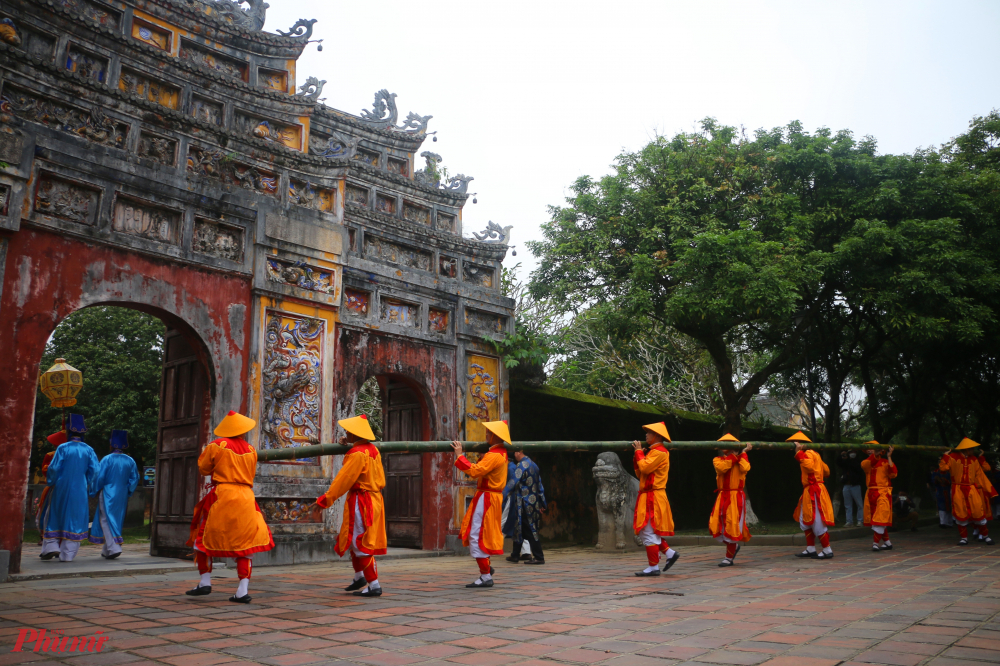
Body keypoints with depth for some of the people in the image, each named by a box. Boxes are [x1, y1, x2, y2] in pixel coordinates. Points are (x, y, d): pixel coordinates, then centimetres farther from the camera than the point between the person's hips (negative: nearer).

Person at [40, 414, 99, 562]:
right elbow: (94, 470, -2)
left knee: (53, 517, 15)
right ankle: (67, 554, 5)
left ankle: (51, 547, 7)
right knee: (74, 520, 6)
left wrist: (50, 482, 10)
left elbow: (53, 468, -7)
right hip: (80, 492, 2)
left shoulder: (63, 448, -7)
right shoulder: (88, 450, 0)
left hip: (61, 490, -2)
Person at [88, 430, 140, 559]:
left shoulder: (107, 459, -11)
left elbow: (99, 477, -10)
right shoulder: (130, 461, 2)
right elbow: (135, 479, 5)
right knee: (117, 521, 13)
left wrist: (94, 492, 4)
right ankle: (106, 551, 22)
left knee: (107, 521, -1)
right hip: (122, 497, 5)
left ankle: (114, 548, -16)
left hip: (108, 496, -5)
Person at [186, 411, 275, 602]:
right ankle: (243, 590, -2)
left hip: (221, 495, -3)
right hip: (246, 498, 3)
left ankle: (205, 581, 14)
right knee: (245, 542, 6)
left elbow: (203, 468, 5)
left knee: (203, 537, 16)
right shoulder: (251, 450, 7)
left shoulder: (217, 445, -5)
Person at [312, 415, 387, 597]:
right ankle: (359, 578, 30)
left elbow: (344, 479, -19)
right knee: (354, 540, 21)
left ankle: (374, 585, 1)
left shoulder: (357, 453, -19)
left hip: (360, 502, -9)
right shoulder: (373, 450, 7)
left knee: (360, 543, -2)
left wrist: (325, 499, -13)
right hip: (374, 499, 9)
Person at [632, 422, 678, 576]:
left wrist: (639, 451, -10)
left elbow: (645, 468, -24)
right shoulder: (653, 451, 19)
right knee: (645, 532, 13)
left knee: (649, 532, -6)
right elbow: (640, 473, 16)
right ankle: (669, 553, 18)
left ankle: (653, 567, 0)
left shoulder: (659, 452, -12)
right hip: (647, 497, 10)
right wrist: (637, 454, 6)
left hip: (653, 498, -10)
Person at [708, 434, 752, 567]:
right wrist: (734, 455, -13)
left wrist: (742, 453, -10)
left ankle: (729, 558, 8)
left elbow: (745, 468, -19)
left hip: (736, 497, -3)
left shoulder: (741, 459, 5)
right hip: (722, 497, 3)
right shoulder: (717, 460, 9)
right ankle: (734, 546, 25)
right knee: (715, 526, -1)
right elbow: (722, 468, -14)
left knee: (732, 525, -5)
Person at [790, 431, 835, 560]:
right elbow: (826, 471, 21)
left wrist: (799, 453, -31)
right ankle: (810, 549, 21)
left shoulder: (808, 454, -13)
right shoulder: (814, 454, 17)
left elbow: (809, 466, -35)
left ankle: (827, 550, 1)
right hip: (810, 492, 11)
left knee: (817, 522, -6)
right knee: (806, 521, 15)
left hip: (814, 492, -11)